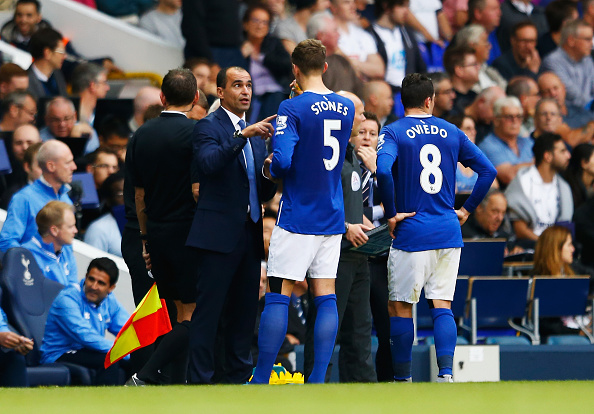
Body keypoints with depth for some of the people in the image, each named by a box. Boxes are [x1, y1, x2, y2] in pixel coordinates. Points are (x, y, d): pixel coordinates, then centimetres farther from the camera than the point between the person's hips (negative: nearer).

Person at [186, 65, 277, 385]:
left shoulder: (255, 135, 20)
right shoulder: (209, 126, -2)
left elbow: (264, 194, 18)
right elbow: (208, 163, -23)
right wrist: (243, 136, -31)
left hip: (249, 235, 7)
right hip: (219, 233, -7)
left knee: (244, 311, 7)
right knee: (208, 310, -7)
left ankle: (237, 378, 12)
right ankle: (199, 382, -8)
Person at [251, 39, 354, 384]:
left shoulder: (293, 109, -13)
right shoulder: (346, 107, 6)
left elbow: (282, 161, -21)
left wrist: (268, 169, 1)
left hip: (297, 216, -5)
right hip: (333, 216, 5)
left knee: (279, 294, -3)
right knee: (326, 295, 4)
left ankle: (261, 381, -2)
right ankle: (318, 381, 1)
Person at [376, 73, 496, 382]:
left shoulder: (394, 133, -5)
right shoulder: (451, 133, 9)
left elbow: (383, 170, -23)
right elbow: (487, 171, 9)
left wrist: (391, 214, -13)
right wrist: (467, 209, 13)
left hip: (411, 232, -4)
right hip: (449, 233, 4)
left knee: (400, 307, 6)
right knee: (442, 305, 6)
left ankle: (403, 379, 8)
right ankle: (446, 374, -8)